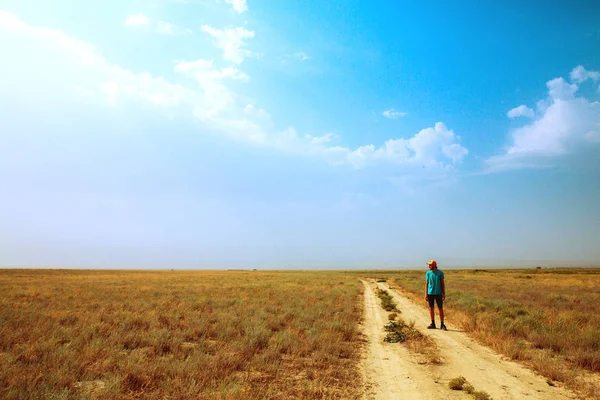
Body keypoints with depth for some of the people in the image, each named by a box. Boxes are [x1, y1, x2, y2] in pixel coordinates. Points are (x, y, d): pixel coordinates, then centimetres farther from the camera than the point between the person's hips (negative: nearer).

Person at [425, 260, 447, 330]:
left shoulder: (440, 273, -2)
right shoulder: (428, 273, 2)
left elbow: (442, 283, 3)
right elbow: (426, 284, 5)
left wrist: (444, 294, 0)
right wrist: (426, 294, 1)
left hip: (438, 293, -2)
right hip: (430, 293, 2)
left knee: (440, 308, 0)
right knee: (431, 308, 7)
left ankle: (442, 324, 8)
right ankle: (433, 324, 18)